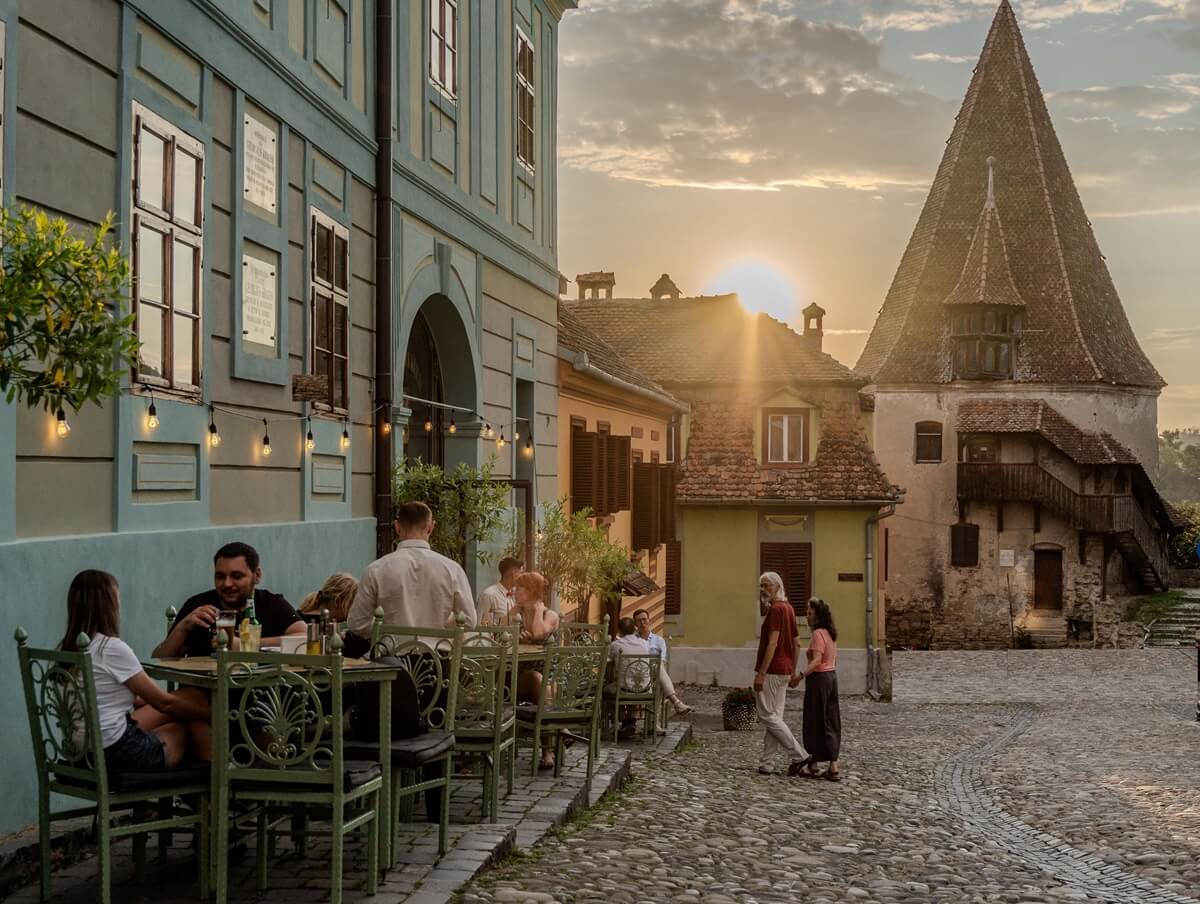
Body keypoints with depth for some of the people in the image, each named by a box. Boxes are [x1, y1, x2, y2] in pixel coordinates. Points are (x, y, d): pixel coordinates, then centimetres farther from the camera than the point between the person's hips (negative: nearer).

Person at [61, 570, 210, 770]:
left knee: (189, 697, 16)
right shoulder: (112, 648, -18)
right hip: (116, 752, -8)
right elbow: (163, 702, -9)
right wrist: (213, 714, 3)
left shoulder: (67, 649, 5)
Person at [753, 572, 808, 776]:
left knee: (768, 716, -5)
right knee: (775, 716, 8)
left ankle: (799, 755, -5)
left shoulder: (776, 609, -15)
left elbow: (772, 643, -22)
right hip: (784, 671, 10)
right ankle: (767, 763, 10)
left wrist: (761, 673, -22)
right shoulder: (788, 608, 15)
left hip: (771, 671, -10)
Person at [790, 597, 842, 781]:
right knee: (830, 722, 9)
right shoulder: (830, 633, 13)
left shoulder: (818, 633, -16)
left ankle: (813, 766, 7)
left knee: (816, 723, 0)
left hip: (819, 678, -9)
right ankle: (833, 767, 10)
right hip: (831, 676, 9)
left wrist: (801, 675, -33)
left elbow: (817, 660, -26)